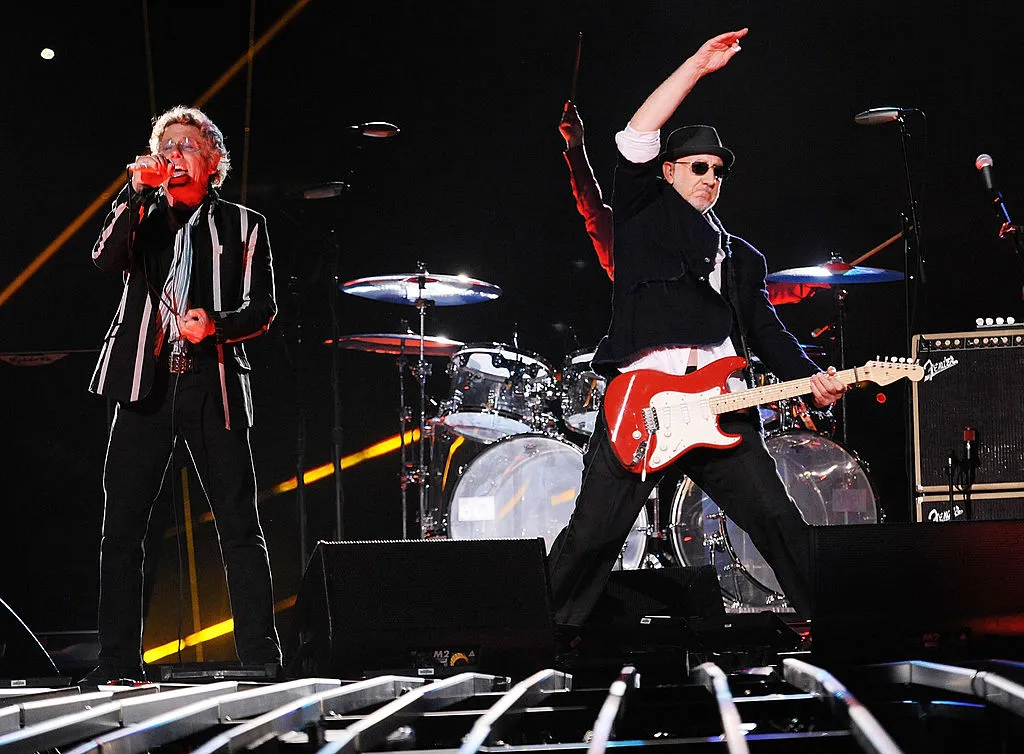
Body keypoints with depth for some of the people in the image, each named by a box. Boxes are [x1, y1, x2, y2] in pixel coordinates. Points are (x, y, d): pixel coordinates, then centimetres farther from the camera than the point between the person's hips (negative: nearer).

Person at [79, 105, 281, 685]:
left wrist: (216, 325, -13)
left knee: (240, 525, -3)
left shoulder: (242, 225, 12)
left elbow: (263, 309, 6)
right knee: (122, 528, -1)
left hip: (214, 385, -1)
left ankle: (260, 655, 2)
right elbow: (106, 259, -5)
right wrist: (136, 191, -11)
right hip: (146, 382, 2)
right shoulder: (141, 218, 16)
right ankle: (119, 661, 5)